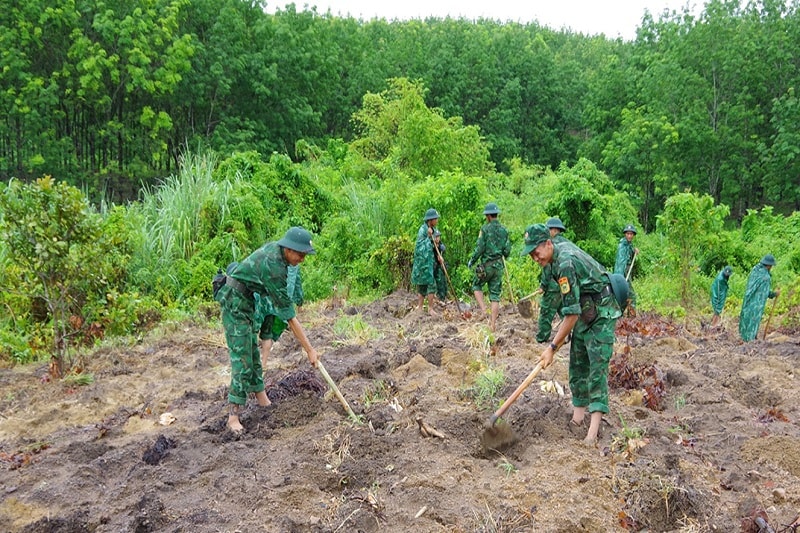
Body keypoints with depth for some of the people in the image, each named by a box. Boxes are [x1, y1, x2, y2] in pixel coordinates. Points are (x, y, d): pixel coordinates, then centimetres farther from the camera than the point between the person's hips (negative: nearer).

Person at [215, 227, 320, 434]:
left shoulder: (276, 248, -3)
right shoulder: (273, 267, -29)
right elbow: (288, 315, -28)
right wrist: (309, 349, -25)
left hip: (246, 300, 10)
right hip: (234, 301, -10)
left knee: (253, 350, 14)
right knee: (242, 357, -11)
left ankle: (263, 401, 24)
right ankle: (233, 417, -8)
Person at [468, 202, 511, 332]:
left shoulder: (485, 229, -10)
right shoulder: (504, 230, 6)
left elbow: (479, 248, -13)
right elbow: (507, 251, 6)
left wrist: (471, 261, 1)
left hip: (487, 264, -4)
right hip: (499, 266, 5)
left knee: (476, 286, 18)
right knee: (495, 295, 6)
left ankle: (483, 309, -2)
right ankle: (493, 324, 5)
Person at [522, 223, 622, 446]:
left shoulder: (565, 264, -29)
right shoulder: (563, 247, 1)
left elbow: (571, 314, -29)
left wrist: (552, 347, -24)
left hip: (601, 314, -10)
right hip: (584, 312, 10)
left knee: (597, 367, -15)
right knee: (578, 365, 10)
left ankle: (593, 431, -19)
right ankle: (578, 416, 17)